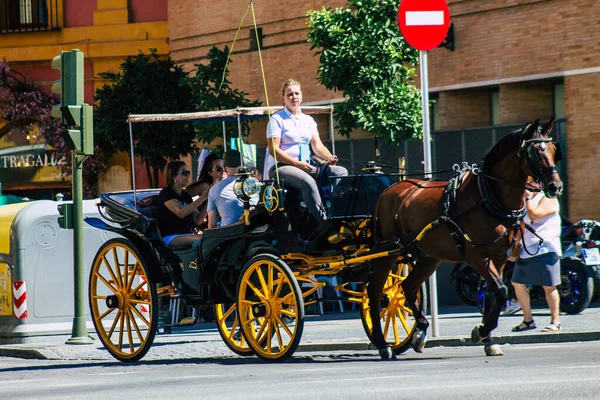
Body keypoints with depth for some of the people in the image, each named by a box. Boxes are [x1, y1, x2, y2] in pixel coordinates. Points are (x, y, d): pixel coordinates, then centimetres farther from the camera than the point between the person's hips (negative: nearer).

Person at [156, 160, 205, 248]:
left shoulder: (186, 195, 21)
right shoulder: (166, 193, -1)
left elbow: (197, 220, 11)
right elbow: (181, 213, -18)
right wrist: (202, 198, -16)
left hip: (190, 234, 7)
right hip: (171, 237, -7)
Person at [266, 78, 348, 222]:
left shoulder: (308, 120, 20)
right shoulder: (277, 119, 1)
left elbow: (317, 145, 13)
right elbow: (273, 150, -9)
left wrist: (329, 158, -10)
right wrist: (297, 163, -19)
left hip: (306, 166, 7)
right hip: (280, 168, -7)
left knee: (341, 172, -13)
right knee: (308, 182, -37)